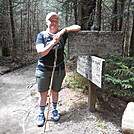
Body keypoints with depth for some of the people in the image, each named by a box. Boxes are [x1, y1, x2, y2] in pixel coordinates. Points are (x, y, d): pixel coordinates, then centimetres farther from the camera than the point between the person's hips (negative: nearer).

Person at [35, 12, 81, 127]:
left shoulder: (62, 34, 0)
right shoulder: (41, 35, -6)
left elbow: (78, 27, 0)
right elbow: (41, 53, -17)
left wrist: (64, 30, -16)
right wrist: (53, 42, -27)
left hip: (59, 70, 2)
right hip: (43, 69, -1)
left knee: (55, 91, 16)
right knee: (43, 93, 8)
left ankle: (54, 109, 41)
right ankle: (41, 114, 28)